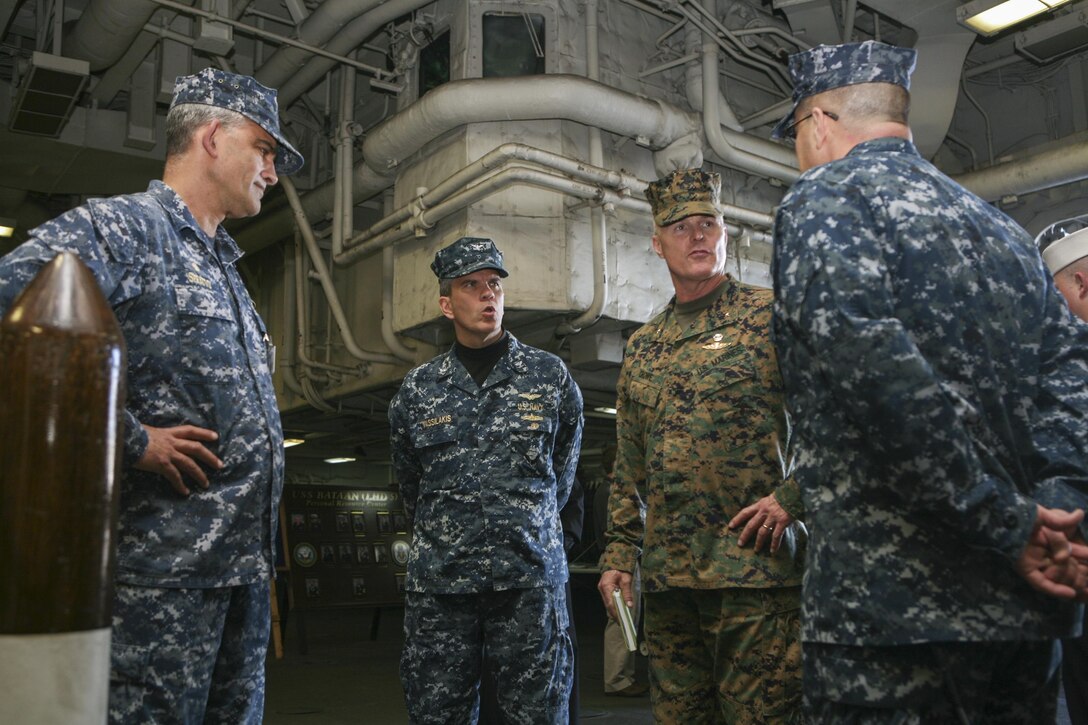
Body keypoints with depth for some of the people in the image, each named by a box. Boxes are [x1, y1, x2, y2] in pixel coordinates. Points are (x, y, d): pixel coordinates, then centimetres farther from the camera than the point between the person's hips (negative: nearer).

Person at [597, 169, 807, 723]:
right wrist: (619, 554, 13)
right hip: (666, 574, 6)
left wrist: (791, 499, -13)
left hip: (754, 568, -5)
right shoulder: (641, 346, 16)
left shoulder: (771, 316, -1)